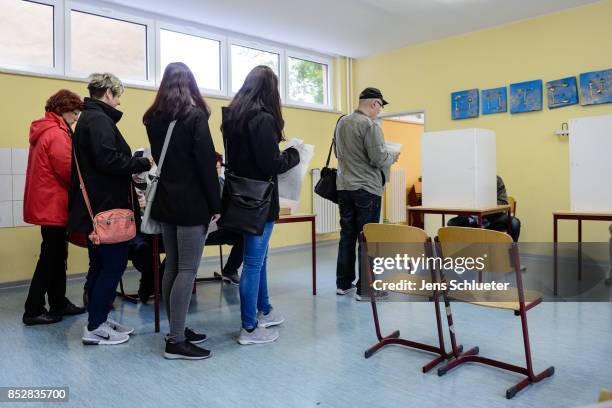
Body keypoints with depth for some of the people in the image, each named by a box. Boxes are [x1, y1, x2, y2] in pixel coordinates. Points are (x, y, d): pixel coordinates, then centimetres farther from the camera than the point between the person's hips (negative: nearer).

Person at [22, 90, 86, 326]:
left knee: (56, 255, 15)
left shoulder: (44, 131, 15)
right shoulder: (57, 134, -17)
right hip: (53, 204, -10)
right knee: (51, 257, -2)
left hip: (45, 203, 10)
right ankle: (33, 310, 6)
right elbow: (68, 171, -19)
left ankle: (59, 304, 24)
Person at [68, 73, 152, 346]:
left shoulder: (88, 117, 18)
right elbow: (108, 159, -24)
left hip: (96, 206, 11)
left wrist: (134, 163, 13)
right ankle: (95, 328, 5)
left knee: (101, 265, 15)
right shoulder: (99, 119, -13)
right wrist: (143, 163, -13)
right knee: (114, 265, -3)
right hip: (106, 206, -11)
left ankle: (100, 319, 25)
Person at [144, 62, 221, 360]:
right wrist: (215, 205, -10)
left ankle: (177, 330, 21)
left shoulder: (154, 118, 11)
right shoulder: (195, 116, -9)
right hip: (192, 203, -7)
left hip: (165, 201, 7)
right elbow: (206, 163, -13)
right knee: (187, 270, -4)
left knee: (172, 267, 12)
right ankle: (176, 341, -1)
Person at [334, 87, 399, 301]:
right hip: (366, 188, -7)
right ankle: (365, 289, 5)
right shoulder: (370, 125, -14)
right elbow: (378, 159, -17)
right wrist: (392, 156, 2)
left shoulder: (342, 123, 10)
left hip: (344, 187, 7)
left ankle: (343, 283, 20)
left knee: (347, 236, 13)